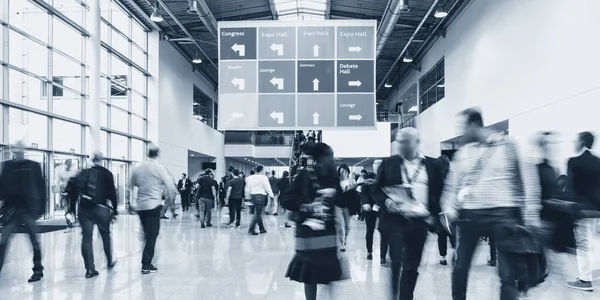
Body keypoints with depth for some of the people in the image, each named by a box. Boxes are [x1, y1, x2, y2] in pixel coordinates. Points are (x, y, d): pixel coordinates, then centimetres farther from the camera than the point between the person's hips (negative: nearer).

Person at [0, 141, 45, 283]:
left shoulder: (33, 166, -1)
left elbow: (40, 187, -3)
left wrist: (40, 206, -8)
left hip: (29, 209, -2)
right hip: (12, 209, 2)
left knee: (34, 241, 7)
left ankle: (38, 270, 19)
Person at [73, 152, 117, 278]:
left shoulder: (83, 174, 9)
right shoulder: (107, 174, 0)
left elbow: (75, 192, 8)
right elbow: (112, 193, -4)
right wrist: (114, 210, 1)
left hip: (84, 209, 2)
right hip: (101, 208, -2)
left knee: (86, 237, 2)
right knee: (106, 236, 15)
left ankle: (90, 269, -2)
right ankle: (109, 262, 29)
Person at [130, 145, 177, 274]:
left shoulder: (137, 169, 7)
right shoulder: (160, 168, -8)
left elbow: (131, 185, 17)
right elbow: (170, 187, -12)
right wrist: (171, 195, 6)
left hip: (140, 206, 5)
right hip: (154, 205, -5)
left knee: (147, 234, 18)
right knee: (152, 236, 0)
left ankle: (147, 262, 23)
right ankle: (146, 265, -1)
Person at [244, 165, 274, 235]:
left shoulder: (250, 178, 9)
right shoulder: (263, 177, -9)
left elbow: (247, 189, 12)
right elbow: (268, 188, -9)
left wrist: (249, 197, 21)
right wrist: (272, 195, 1)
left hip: (253, 195, 7)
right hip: (261, 196, -7)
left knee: (258, 213, 15)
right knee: (257, 213, -3)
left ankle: (262, 228, 21)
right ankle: (251, 229, -7)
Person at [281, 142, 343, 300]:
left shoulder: (333, 178, 7)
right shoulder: (304, 176, -7)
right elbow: (286, 199, -9)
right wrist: (305, 206, -21)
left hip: (329, 232, 4)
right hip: (309, 232, -4)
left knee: (328, 273, 7)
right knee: (309, 274, 6)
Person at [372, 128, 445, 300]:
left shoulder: (432, 165, 6)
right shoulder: (388, 164, 3)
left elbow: (439, 191, 12)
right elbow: (376, 189, 5)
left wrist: (433, 214, 2)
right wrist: (386, 202, -13)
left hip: (420, 221, 2)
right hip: (395, 219, -1)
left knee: (412, 265, 7)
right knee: (397, 261, -10)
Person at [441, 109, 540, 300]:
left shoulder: (508, 145, 0)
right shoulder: (462, 153, 11)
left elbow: (528, 179, -1)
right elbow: (452, 184, 14)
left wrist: (531, 216, -6)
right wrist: (449, 208, -4)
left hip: (503, 214, -3)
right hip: (469, 214, 4)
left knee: (509, 273, 1)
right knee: (460, 268, 9)